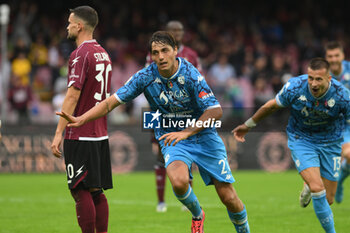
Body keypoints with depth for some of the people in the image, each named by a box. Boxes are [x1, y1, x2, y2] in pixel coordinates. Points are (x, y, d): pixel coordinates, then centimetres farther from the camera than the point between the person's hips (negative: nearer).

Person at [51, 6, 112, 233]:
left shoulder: (80, 54, -13)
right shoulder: (103, 53, 14)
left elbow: (73, 96, -19)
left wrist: (59, 133, -18)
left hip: (80, 136, -9)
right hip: (100, 134, 9)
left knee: (81, 192, -6)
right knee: (97, 192, 11)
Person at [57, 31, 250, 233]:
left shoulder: (190, 74, -19)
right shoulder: (146, 77, -12)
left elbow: (215, 110, -23)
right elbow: (112, 102, -8)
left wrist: (186, 132, -33)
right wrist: (81, 119, -21)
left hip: (203, 136, -1)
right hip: (172, 141, 1)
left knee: (229, 197, -3)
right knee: (179, 181, -31)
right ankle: (197, 216, 2)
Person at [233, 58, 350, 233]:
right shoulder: (294, 88, -21)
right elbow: (271, 106, -3)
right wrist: (248, 125, 10)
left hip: (330, 143, 1)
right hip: (300, 139, -1)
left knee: (327, 199, 4)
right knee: (317, 189, -22)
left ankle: (310, 189, 40)